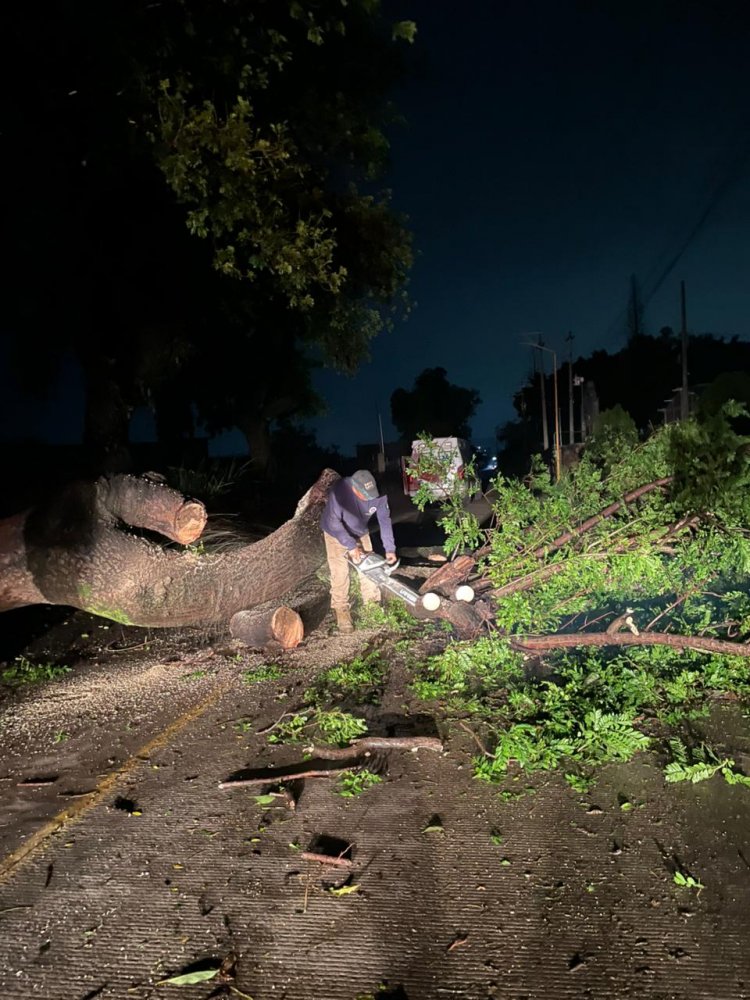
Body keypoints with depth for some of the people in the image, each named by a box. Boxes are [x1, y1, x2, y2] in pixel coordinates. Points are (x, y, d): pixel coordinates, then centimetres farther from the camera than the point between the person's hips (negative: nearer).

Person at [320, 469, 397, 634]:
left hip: (360, 533, 4)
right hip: (336, 534, -4)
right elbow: (334, 523, -32)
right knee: (340, 574, -6)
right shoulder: (340, 492, -39)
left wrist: (389, 549, -19)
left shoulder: (377, 493, -28)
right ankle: (341, 611, 6)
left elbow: (384, 520, -17)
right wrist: (351, 546, -31)